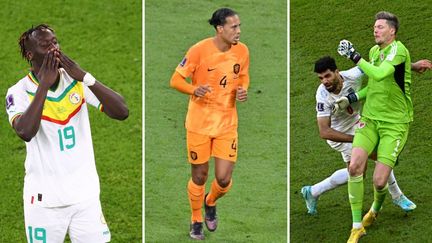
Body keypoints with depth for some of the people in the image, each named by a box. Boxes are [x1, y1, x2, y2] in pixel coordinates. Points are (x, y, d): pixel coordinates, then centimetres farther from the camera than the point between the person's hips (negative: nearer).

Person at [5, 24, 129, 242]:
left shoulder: (77, 81, 1)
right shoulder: (19, 92, -6)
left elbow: (122, 112, -11)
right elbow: (25, 132, -27)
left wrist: (84, 77, -18)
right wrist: (44, 84, -22)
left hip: (85, 194, 2)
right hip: (44, 198, -2)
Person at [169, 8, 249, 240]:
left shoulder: (242, 51, -4)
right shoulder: (199, 50, -16)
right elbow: (176, 80, -9)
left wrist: (242, 90, -8)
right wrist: (194, 90, -29)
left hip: (227, 123, 3)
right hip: (199, 122, -3)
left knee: (224, 179, -3)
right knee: (199, 177, 7)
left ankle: (210, 203, 32)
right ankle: (196, 220, 32)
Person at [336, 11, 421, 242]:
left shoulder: (398, 49, -16)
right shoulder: (374, 51, 9)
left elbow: (379, 74, -32)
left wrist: (355, 56, -26)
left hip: (395, 123, -6)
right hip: (370, 118, 6)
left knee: (379, 181, -10)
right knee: (355, 166, -16)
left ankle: (375, 210, 27)